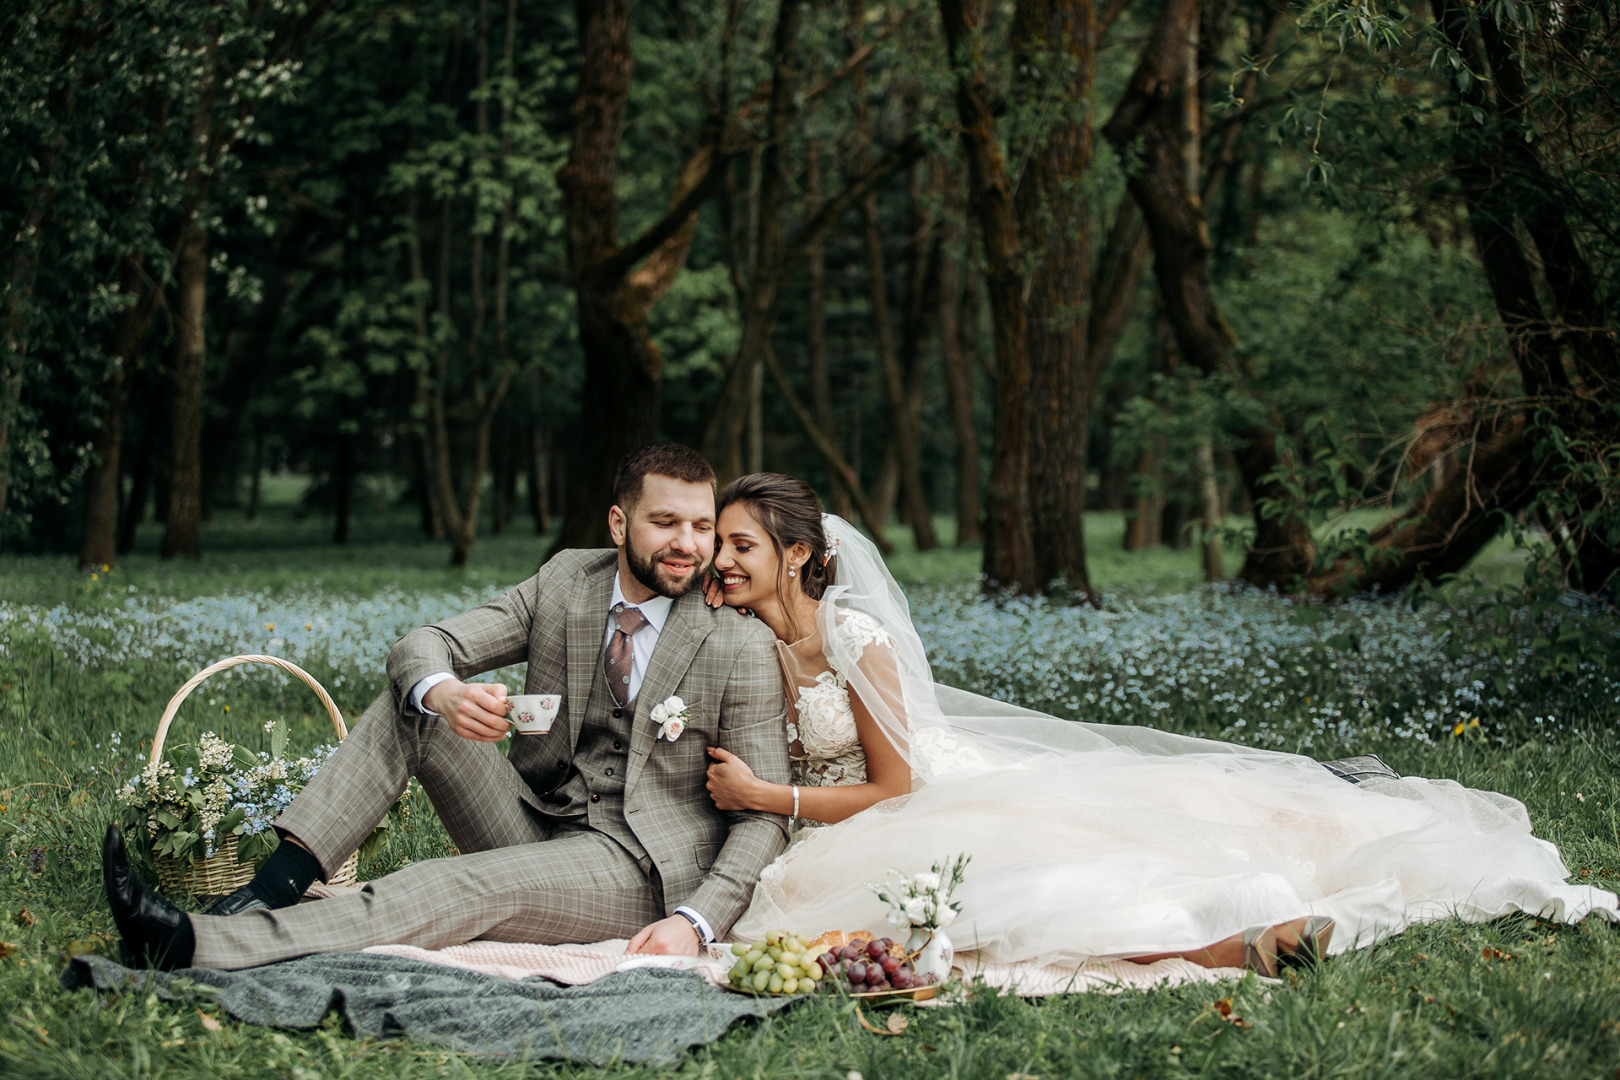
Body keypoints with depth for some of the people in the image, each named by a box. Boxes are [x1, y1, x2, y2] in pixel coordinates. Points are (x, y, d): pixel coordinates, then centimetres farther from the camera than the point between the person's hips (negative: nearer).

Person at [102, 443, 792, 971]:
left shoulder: (740, 647, -10)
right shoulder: (566, 581, 4)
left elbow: (761, 817, -9)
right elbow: (420, 645, -1)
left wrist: (694, 922, -26)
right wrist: (442, 693, -27)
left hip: (643, 866, -6)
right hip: (534, 828, 6)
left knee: (474, 886, -33)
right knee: (408, 701, -9)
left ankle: (194, 945, -44)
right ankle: (277, 886, -23)